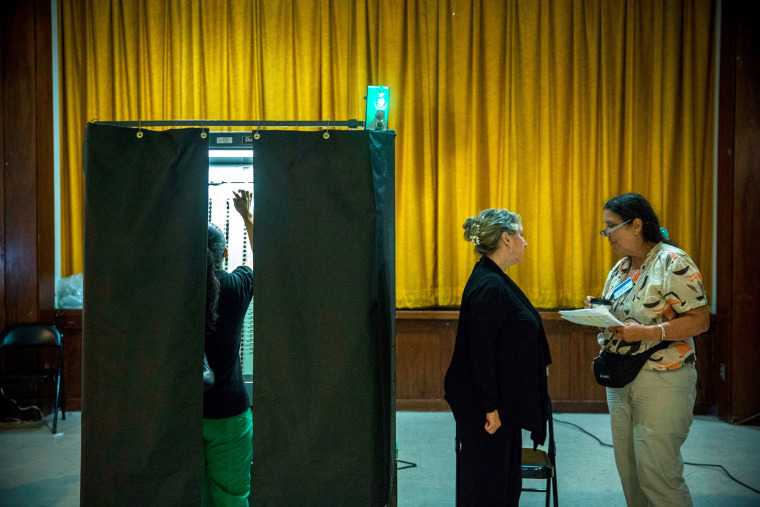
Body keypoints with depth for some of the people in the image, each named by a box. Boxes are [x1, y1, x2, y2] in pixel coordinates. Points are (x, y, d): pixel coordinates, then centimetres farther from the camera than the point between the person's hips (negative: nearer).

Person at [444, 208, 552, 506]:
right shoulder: (488, 287, -21)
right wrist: (490, 407, -21)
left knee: (507, 481, 18)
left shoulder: (496, 281, 11)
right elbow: (480, 352, -23)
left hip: (506, 401, 10)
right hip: (483, 406, -10)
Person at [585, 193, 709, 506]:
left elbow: (700, 320, -17)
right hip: (619, 380, 8)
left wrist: (646, 332, -27)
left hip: (661, 380, -8)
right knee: (628, 471, 12)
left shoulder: (673, 263, -12)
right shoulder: (620, 269, 14)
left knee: (656, 474, -6)